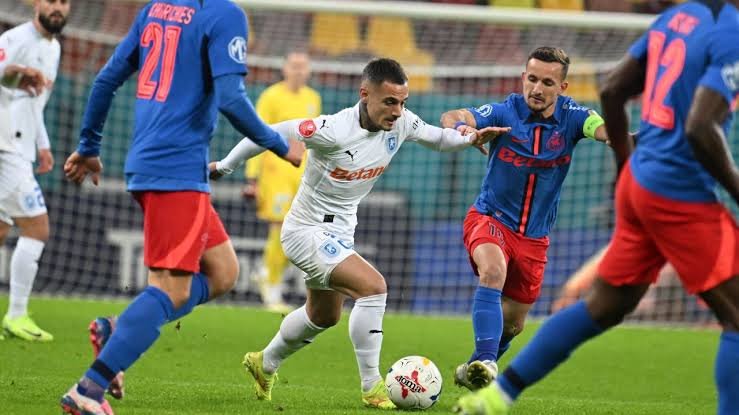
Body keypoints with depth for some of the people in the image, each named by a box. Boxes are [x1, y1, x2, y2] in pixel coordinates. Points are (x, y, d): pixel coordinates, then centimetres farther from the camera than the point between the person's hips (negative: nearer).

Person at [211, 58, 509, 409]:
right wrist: (224, 167, -10)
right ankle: (372, 388, -18)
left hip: (340, 232, 9)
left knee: (324, 316, 26)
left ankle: (265, 364, 50)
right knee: (373, 286, -26)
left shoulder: (401, 123, -11)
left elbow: (437, 138, 9)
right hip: (307, 232, -9)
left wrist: (470, 139, -13)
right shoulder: (334, 131, -30)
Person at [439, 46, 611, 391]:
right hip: (489, 218, -3)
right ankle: (484, 361, -40)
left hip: (534, 237, 3)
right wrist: (459, 127, -52)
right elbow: (450, 117, -28)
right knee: (494, 271, -36)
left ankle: (477, 369, 41)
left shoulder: (570, 117, -10)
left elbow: (604, 129, -29)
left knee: (513, 323, 13)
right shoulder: (506, 112, -15)